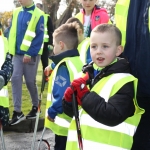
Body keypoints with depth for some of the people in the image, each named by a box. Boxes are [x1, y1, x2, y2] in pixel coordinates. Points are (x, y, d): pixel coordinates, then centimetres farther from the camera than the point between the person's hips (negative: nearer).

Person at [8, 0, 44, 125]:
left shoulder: (38, 15, -10)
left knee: (30, 82, 4)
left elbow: (39, 37, -13)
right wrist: (11, 49, 4)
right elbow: (12, 32, 12)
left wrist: (30, 53, -17)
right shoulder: (16, 12, 8)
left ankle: (35, 107, 26)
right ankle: (17, 112, 0)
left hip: (31, 55, -5)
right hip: (17, 53, 5)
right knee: (15, 79, -4)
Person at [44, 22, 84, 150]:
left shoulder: (64, 66, -19)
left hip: (65, 125, -8)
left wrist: (51, 111, -13)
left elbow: (62, 96, -26)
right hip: (75, 123, 9)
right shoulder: (79, 62, 7)